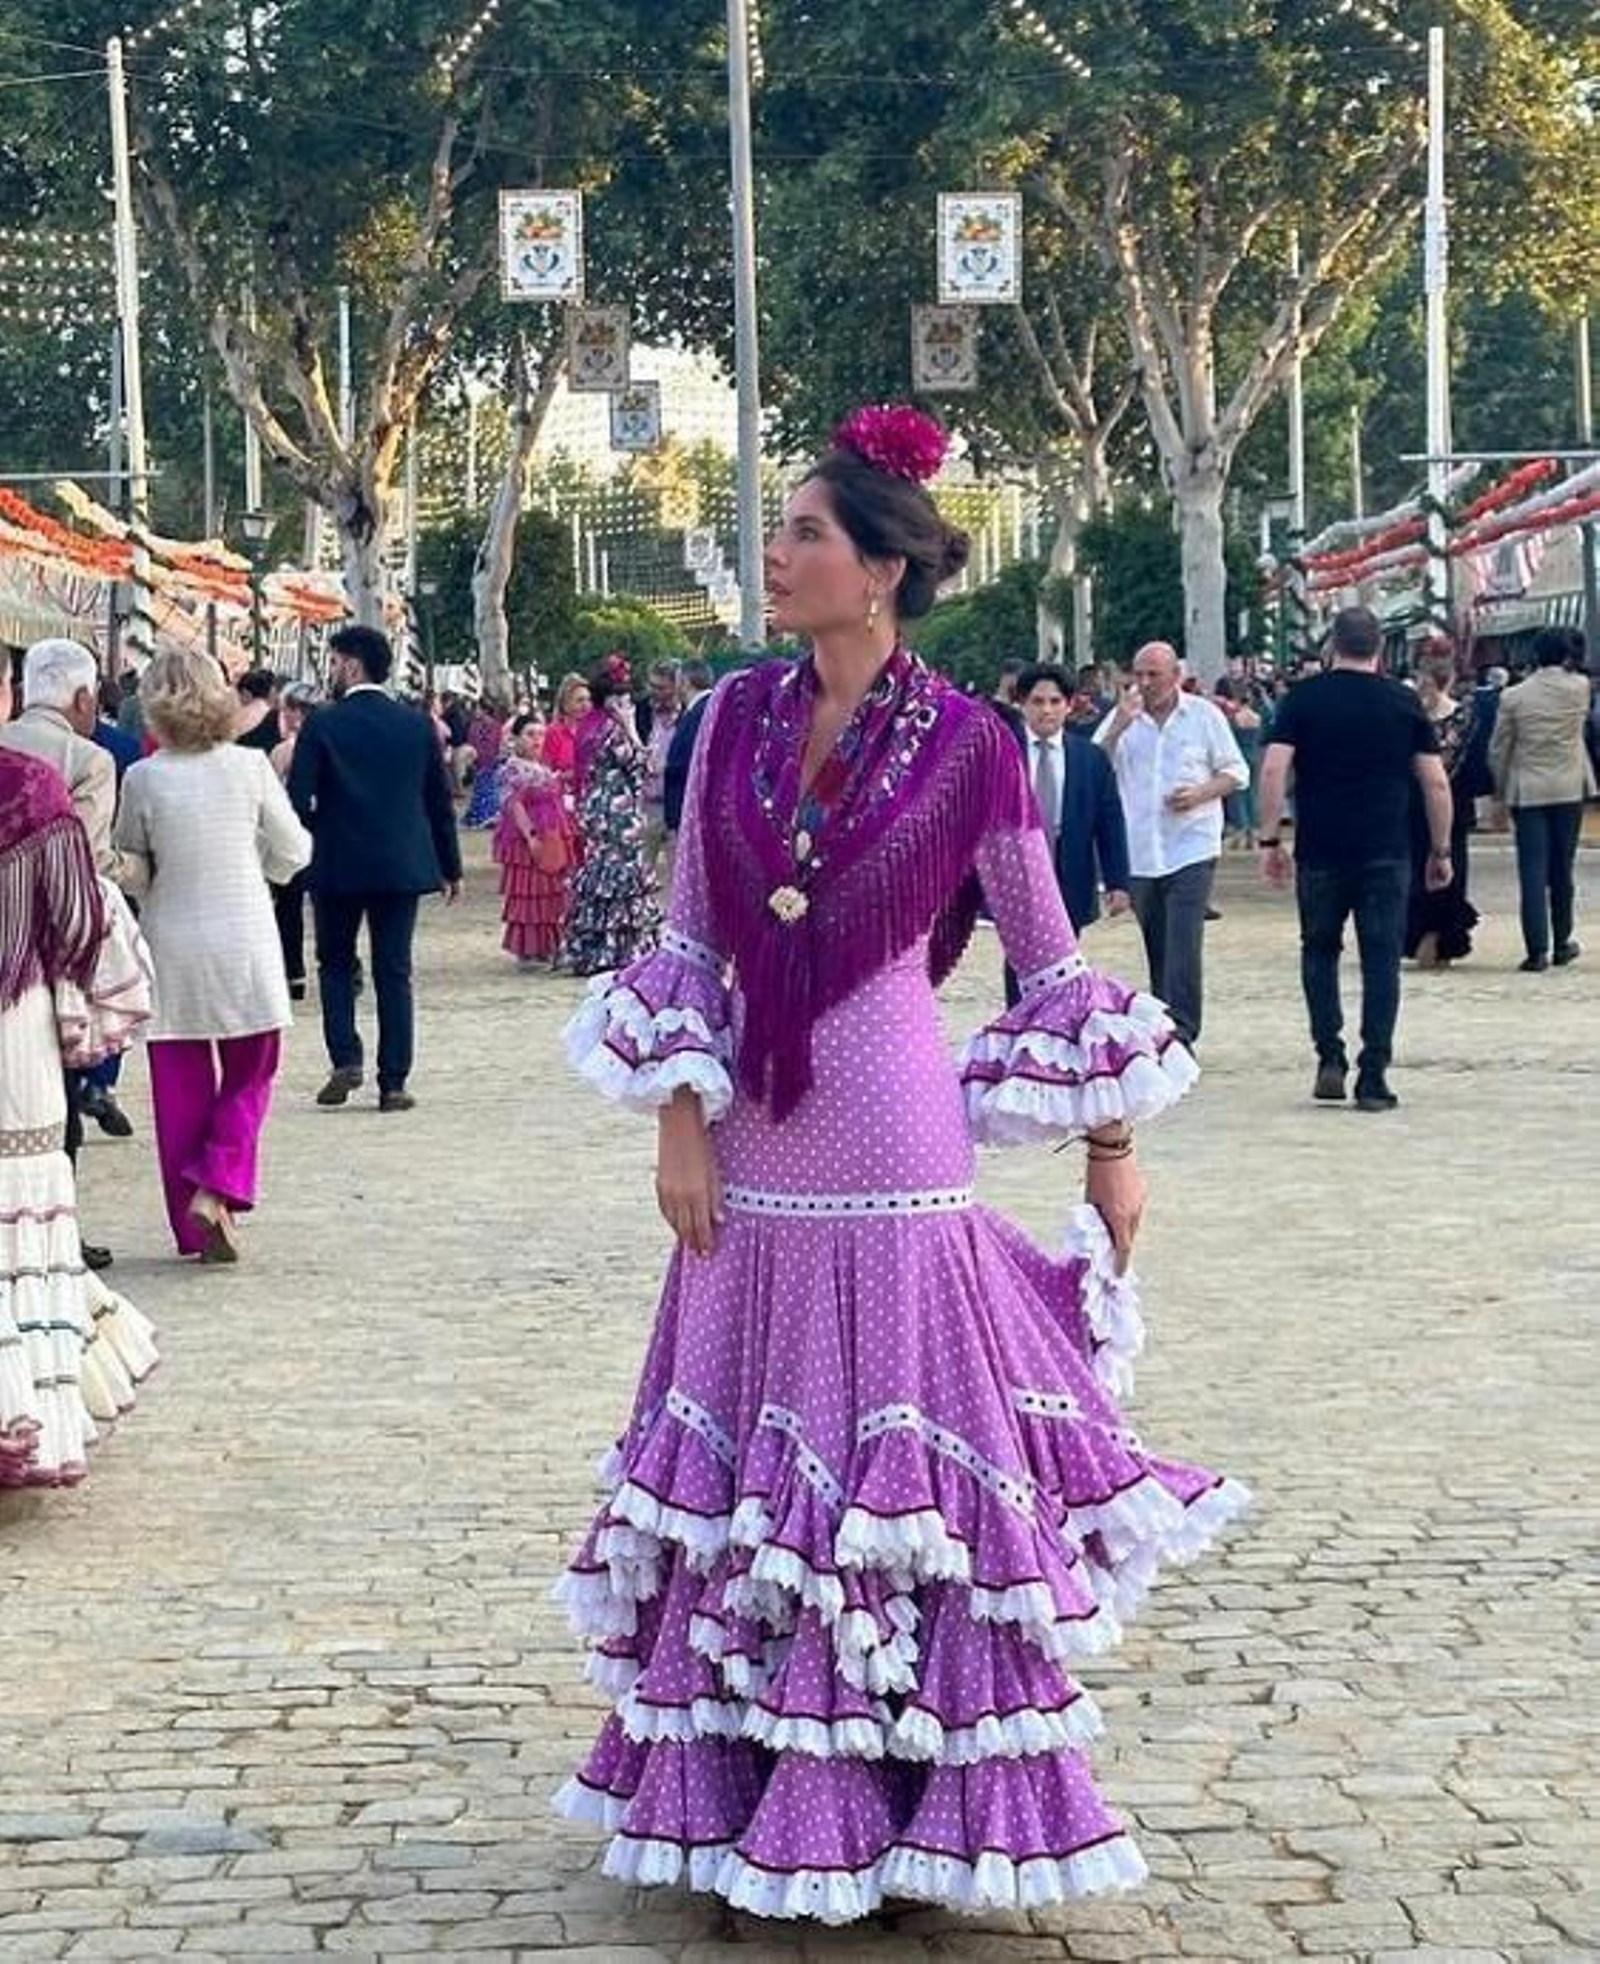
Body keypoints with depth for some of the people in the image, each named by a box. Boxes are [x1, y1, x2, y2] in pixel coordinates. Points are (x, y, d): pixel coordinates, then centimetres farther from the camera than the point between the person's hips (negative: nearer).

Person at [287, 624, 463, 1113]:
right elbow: (440, 800, 8)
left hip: (337, 865, -2)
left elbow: (297, 798, -11)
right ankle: (393, 1083, 3)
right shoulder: (417, 725, 3)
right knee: (394, 972, 5)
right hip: (402, 865, 2)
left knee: (336, 964, 15)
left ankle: (346, 1059, 0)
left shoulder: (323, 725, -8)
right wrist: (450, 866, 16)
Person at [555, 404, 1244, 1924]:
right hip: (750, 1167, 4)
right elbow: (688, 938, 7)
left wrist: (1112, 1148, 5)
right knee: (745, 1471, 10)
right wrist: (678, 1118, -1)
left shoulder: (965, 746, -7)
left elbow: (1048, 958, 1)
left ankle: (920, 1802, 14)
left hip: (894, 1169, -4)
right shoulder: (738, 718, 3)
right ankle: (760, 1790, 22)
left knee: (904, 1476, 2)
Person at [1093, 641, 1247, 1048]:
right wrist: (1119, 726, -14)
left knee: (1183, 946, -14)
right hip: (1140, 851, 3)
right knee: (1157, 949, 11)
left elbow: (1236, 772, 7)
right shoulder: (1122, 717, 7)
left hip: (1191, 847, -3)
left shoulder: (1204, 715, 2)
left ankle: (1181, 1035, -15)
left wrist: (1200, 794, -11)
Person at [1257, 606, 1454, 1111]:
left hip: (1320, 851, 0)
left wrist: (1269, 840, -2)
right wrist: (1441, 851, 11)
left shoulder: (1303, 698, 1)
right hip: (1387, 855, 0)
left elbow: (1273, 770, -8)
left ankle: (1330, 1056, 7)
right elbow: (1435, 782, 3)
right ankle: (1373, 1079, -1)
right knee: (1381, 961, 3)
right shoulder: (1403, 702, 4)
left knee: (1320, 951, 17)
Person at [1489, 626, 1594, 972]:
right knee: (1562, 870, 13)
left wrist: (1502, 791, 13)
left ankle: (1537, 951, -6)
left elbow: (1497, 751, 0)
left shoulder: (1514, 697, -5)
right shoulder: (1579, 687, -5)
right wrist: (1568, 666, 19)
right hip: (1569, 790, 1)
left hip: (1527, 792, -1)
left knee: (1533, 872, -2)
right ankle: (1562, 943, 21)